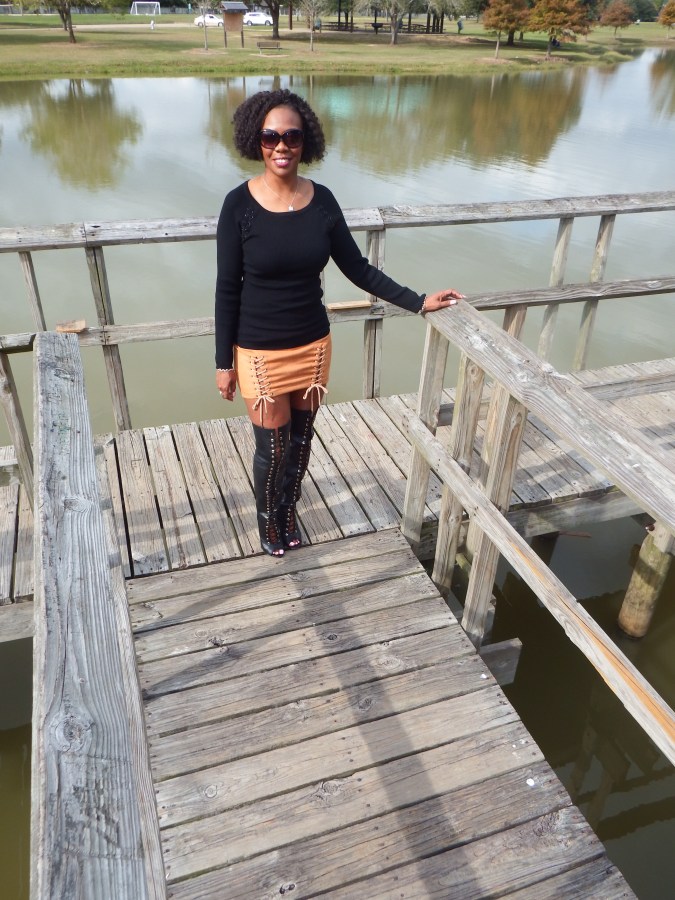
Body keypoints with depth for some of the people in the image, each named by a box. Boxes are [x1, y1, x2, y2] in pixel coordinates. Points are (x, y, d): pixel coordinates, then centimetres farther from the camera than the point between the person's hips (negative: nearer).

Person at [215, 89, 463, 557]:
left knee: (301, 440, 18)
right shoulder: (240, 204, -14)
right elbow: (228, 288, -9)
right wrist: (224, 362, -6)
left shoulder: (322, 200, -4)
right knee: (272, 448, 8)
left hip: (313, 346, 4)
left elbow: (358, 268, 2)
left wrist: (418, 301, -3)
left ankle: (288, 512, 45)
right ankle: (267, 521, 38)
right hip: (259, 353, -3)